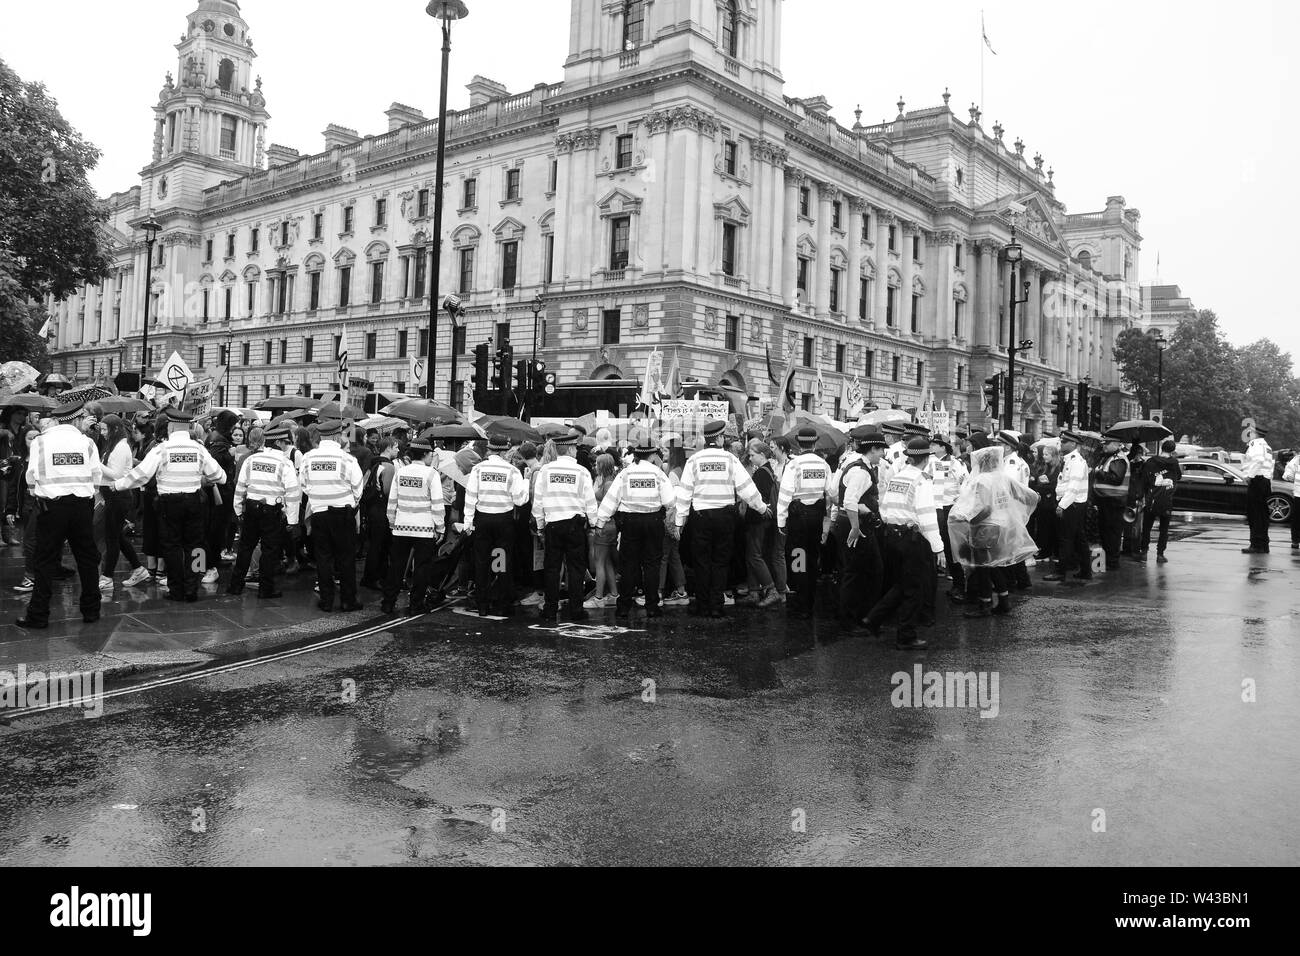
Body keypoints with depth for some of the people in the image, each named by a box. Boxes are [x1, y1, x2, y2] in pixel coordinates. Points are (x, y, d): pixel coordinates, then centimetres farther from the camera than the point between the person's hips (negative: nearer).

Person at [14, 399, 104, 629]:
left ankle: (38, 615, 6)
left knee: (45, 560, 4)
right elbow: (97, 478, 0)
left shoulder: (41, 440, -2)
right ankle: (91, 610, 19)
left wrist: (36, 493, 16)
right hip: (82, 505, 1)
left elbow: (32, 477, -3)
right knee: (87, 558, 12)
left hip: (50, 505, -1)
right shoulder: (86, 442, 1)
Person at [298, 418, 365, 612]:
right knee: (346, 557, 7)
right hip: (343, 513, -3)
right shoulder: (347, 459, -12)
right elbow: (358, 488, -6)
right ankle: (348, 600, 11)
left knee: (323, 557, 10)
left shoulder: (307, 458, -3)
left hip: (318, 512, 3)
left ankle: (326, 600, 14)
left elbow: (303, 485, 4)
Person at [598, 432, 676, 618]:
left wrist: (600, 522, 5)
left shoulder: (625, 473, -1)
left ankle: (624, 606, 9)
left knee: (628, 563, 7)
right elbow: (669, 501, -7)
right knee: (651, 563, 7)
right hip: (653, 520, 0)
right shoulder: (658, 472, -3)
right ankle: (652, 606, 9)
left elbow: (611, 498, 0)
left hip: (629, 521, 1)